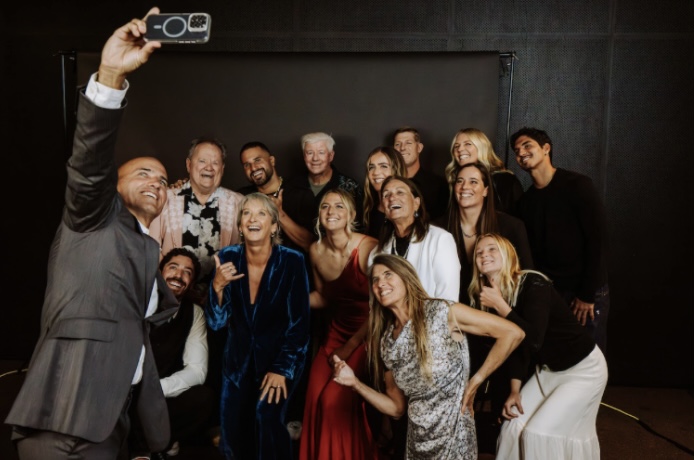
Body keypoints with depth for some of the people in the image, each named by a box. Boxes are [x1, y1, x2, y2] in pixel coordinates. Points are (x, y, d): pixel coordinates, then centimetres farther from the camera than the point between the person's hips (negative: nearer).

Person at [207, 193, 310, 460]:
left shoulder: (292, 261, -17)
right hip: (239, 358, 3)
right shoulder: (227, 258, -9)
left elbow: (299, 324, -14)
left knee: (266, 418, -22)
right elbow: (217, 322, -7)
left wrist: (282, 369, -18)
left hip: (280, 357, -3)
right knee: (232, 431, 0)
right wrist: (218, 286, -24)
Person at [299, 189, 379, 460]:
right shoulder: (316, 250, -1)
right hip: (336, 331, 5)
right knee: (316, 398, -6)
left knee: (336, 401, -14)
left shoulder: (367, 247, -19)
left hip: (366, 336, -5)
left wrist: (350, 347, -11)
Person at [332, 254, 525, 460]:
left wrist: (476, 381, -13)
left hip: (453, 438, -5)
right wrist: (355, 383, -5)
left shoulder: (441, 312, -14)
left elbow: (513, 333, -16)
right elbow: (397, 407, 7)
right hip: (417, 442, 5)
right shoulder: (386, 342, 2)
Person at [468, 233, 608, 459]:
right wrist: (515, 390, -2)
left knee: (539, 432, -11)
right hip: (547, 369, 7)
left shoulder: (533, 284, -26)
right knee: (514, 426, 1)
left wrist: (499, 305, -31)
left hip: (583, 369, -7)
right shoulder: (489, 296, -4)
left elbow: (533, 340, -36)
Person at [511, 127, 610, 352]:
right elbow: (529, 251, 10)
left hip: (587, 294, -4)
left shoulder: (577, 186, -8)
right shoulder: (525, 201, 8)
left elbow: (598, 239, -12)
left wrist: (587, 295, -14)